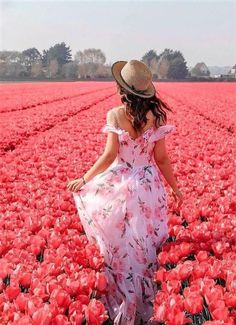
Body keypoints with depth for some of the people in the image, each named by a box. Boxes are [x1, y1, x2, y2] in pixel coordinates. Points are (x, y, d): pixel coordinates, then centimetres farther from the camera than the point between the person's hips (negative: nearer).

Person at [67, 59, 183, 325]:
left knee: (121, 249, 13)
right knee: (144, 249, 13)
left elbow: (110, 155, -15)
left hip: (120, 186, -2)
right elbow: (161, 158, -2)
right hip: (149, 188, 2)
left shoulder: (115, 115, -10)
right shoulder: (156, 116, -5)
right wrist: (175, 188, 10)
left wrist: (84, 179, -4)